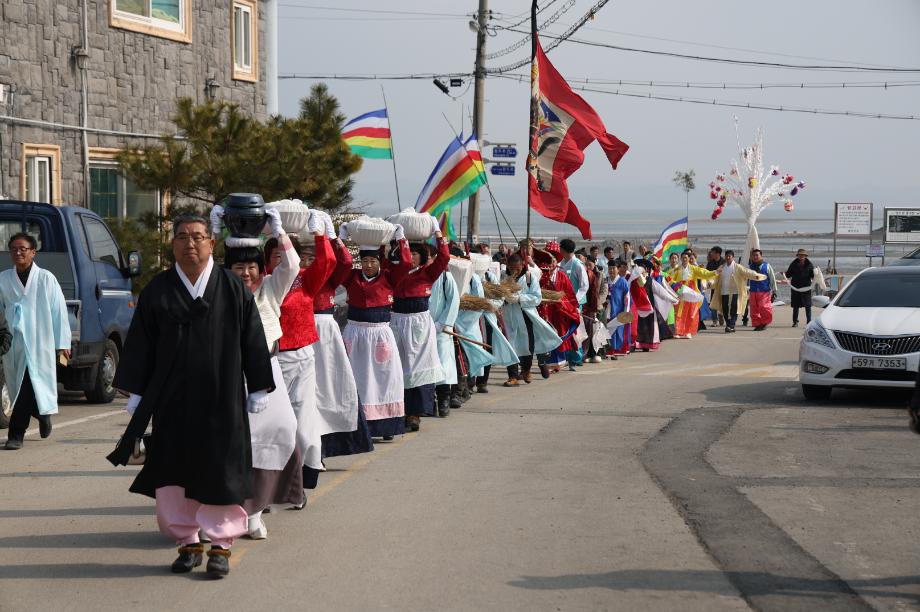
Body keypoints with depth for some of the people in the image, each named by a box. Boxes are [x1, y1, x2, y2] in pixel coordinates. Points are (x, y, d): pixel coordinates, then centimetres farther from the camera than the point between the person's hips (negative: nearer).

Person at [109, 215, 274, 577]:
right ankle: (187, 541, 15)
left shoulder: (233, 289, 1)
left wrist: (258, 389, 0)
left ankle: (221, 544, 8)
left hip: (221, 398, -2)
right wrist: (136, 393, 2)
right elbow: (140, 344, 5)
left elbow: (253, 341, 2)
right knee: (173, 469, 4)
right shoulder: (157, 291, 4)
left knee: (218, 469, 0)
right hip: (171, 398, 2)